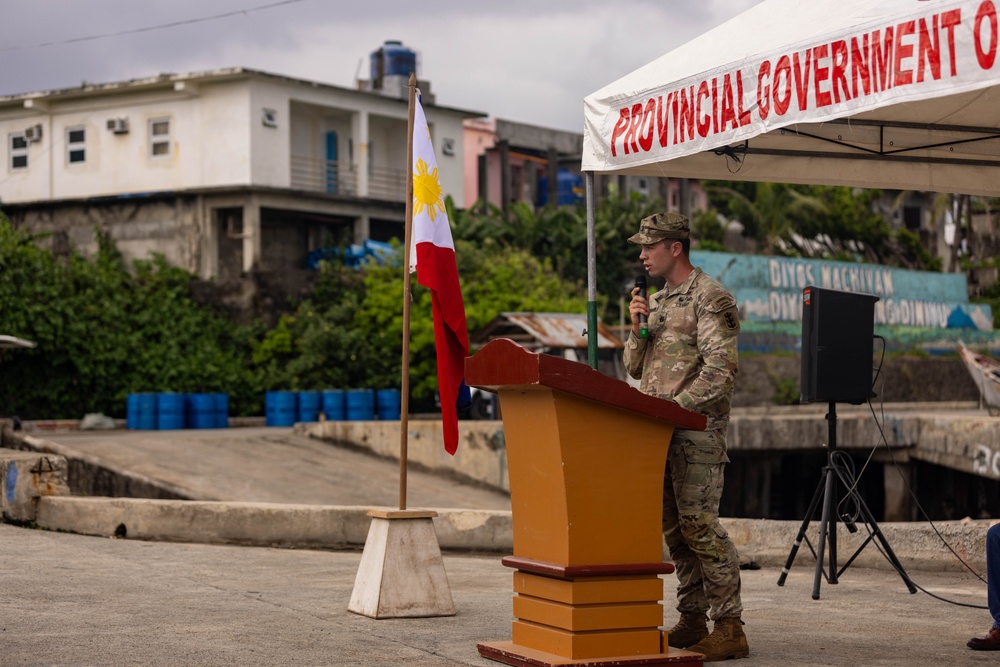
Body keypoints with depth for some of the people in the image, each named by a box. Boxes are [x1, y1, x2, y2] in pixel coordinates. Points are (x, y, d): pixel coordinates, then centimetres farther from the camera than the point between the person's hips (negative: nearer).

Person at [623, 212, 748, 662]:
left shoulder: (710, 299, -8)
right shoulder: (658, 302, 19)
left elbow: (721, 369, -16)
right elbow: (635, 368, 20)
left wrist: (677, 406, -19)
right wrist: (637, 328, 2)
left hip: (697, 428, -9)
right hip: (661, 433, 9)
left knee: (699, 523, -12)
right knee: (673, 526, 10)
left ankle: (729, 629, -9)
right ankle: (692, 620, 17)